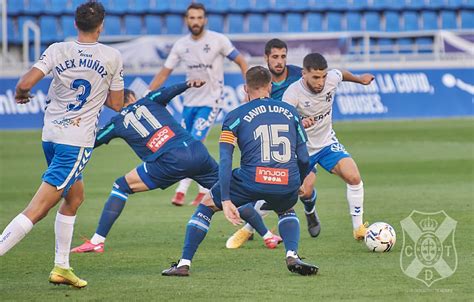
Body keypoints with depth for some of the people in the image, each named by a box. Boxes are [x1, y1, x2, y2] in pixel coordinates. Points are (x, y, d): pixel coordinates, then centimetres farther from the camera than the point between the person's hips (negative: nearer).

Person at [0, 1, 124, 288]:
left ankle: (61, 267, 27)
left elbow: (25, 83, -11)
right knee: (38, 209, -10)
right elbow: (117, 103, 4)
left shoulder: (57, 50, 0)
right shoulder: (112, 57, -4)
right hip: (77, 141, -5)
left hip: (50, 135, 5)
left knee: (75, 197, 26)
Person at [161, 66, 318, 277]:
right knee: (287, 211, 38)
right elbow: (304, 159, 16)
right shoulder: (290, 112, 17)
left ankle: (184, 263, 17)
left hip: (251, 181, -2)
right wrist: (298, 186, 34)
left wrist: (226, 201, -3)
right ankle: (292, 256, 11)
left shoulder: (235, 117, 9)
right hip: (287, 184, 2)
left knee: (206, 205, 23)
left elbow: (225, 161, -1)